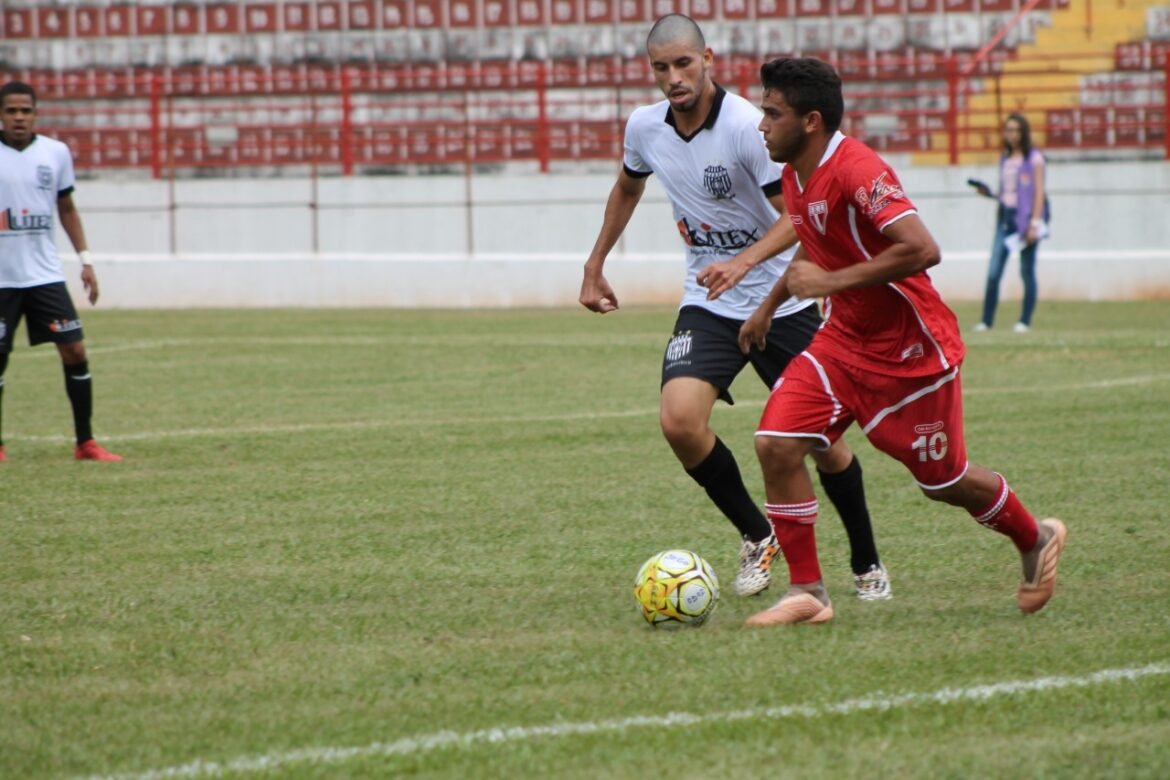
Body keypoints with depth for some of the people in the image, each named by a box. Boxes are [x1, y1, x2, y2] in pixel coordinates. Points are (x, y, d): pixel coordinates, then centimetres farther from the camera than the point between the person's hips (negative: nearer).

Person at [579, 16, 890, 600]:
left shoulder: (748, 126, -21)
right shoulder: (644, 127, -2)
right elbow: (627, 187, 21)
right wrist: (595, 265, 22)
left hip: (781, 302, -4)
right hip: (708, 307, 4)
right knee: (679, 421, -20)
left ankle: (867, 565, 25)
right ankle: (757, 538, 3)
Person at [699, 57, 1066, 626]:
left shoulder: (856, 171, -26)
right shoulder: (795, 177, 3)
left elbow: (921, 250, -35)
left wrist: (832, 282, -30)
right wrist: (768, 306, 20)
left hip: (912, 351, -8)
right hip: (842, 340, 8)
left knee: (943, 481, 7)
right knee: (777, 444, -11)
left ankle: (1037, 541, 36)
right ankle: (807, 593, -3)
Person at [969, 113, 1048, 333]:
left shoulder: (1033, 158, -3)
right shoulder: (1005, 158, 15)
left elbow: (1039, 192, -7)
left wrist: (1034, 223, -13)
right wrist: (989, 193, 2)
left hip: (1025, 216, -5)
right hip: (1006, 216, 5)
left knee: (1027, 271, 1)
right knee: (993, 272, -3)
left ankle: (1025, 321, 6)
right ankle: (987, 320, 0)